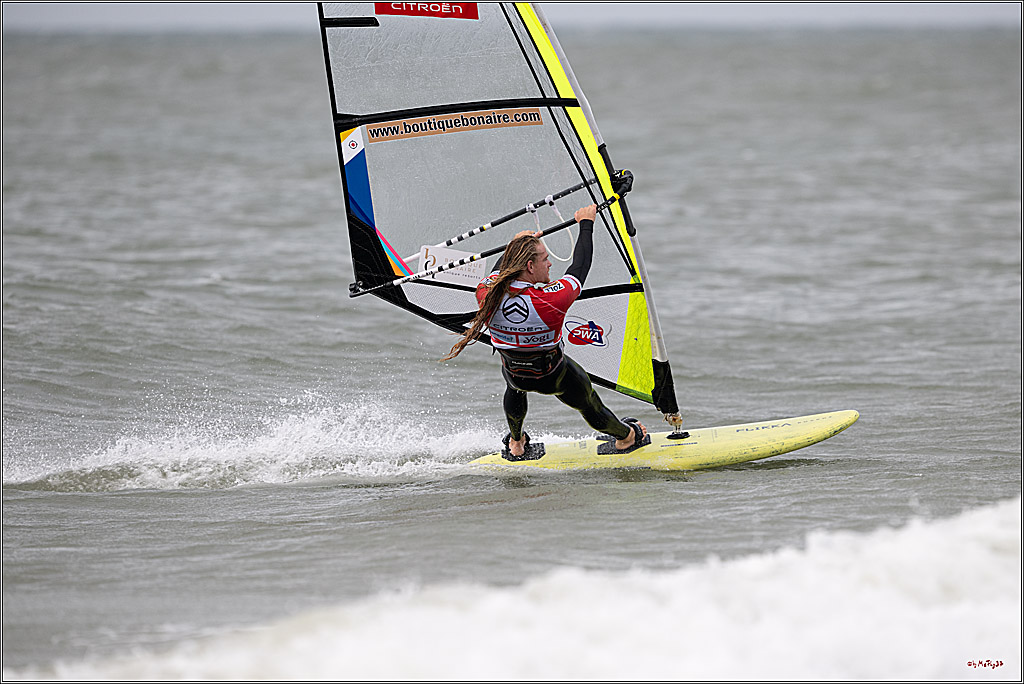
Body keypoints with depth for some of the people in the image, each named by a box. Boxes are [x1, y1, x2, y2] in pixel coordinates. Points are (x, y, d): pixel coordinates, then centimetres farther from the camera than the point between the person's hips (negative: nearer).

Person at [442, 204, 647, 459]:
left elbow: (497, 271, 0)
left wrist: (516, 242, 14)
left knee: (514, 385, 40)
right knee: (591, 407, 25)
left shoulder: (487, 293, -26)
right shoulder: (553, 299, -37)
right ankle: (626, 437, 51)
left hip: (515, 375, 3)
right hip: (556, 378, -3)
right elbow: (580, 266, -19)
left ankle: (516, 445, 56)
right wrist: (586, 224, -4)